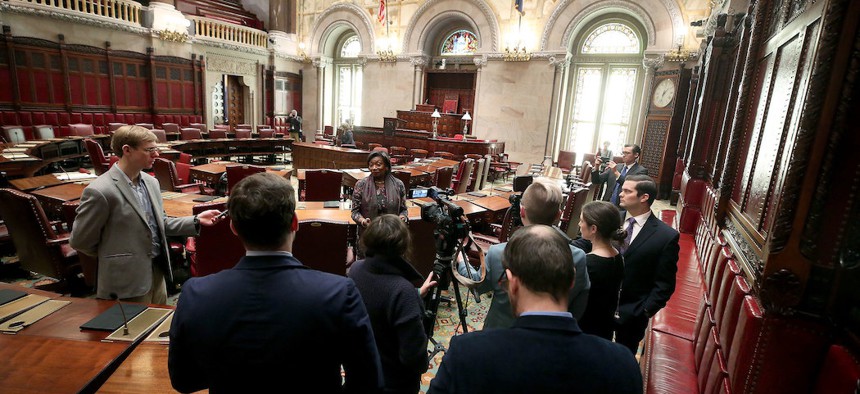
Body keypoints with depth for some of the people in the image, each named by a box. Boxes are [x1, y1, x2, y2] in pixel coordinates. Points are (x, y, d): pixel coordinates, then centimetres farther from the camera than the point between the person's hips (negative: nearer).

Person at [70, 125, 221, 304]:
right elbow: (80, 241, -11)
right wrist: (117, 257, 2)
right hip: (127, 282, -7)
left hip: (158, 271, 7)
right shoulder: (100, 191, -19)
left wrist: (196, 221, -1)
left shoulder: (151, 182, 4)